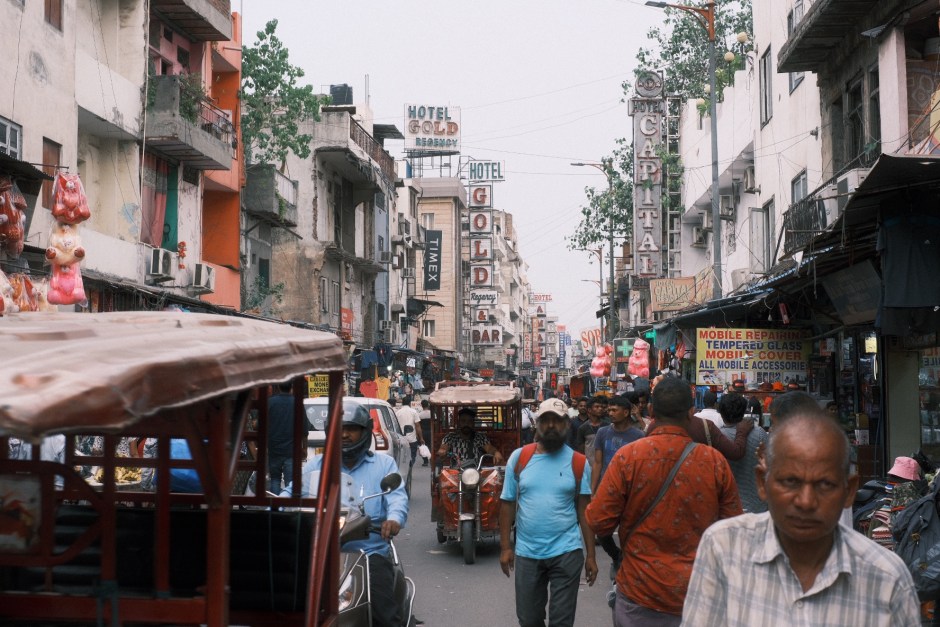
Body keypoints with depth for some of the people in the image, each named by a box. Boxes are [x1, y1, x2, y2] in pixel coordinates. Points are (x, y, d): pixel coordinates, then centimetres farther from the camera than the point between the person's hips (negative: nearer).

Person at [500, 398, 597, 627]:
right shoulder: (519, 457, -1)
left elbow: (585, 511, 0)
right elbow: (507, 504, 4)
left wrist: (591, 555, -2)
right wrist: (505, 546, -1)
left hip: (566, 552, -1)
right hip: (526, 552, 2)